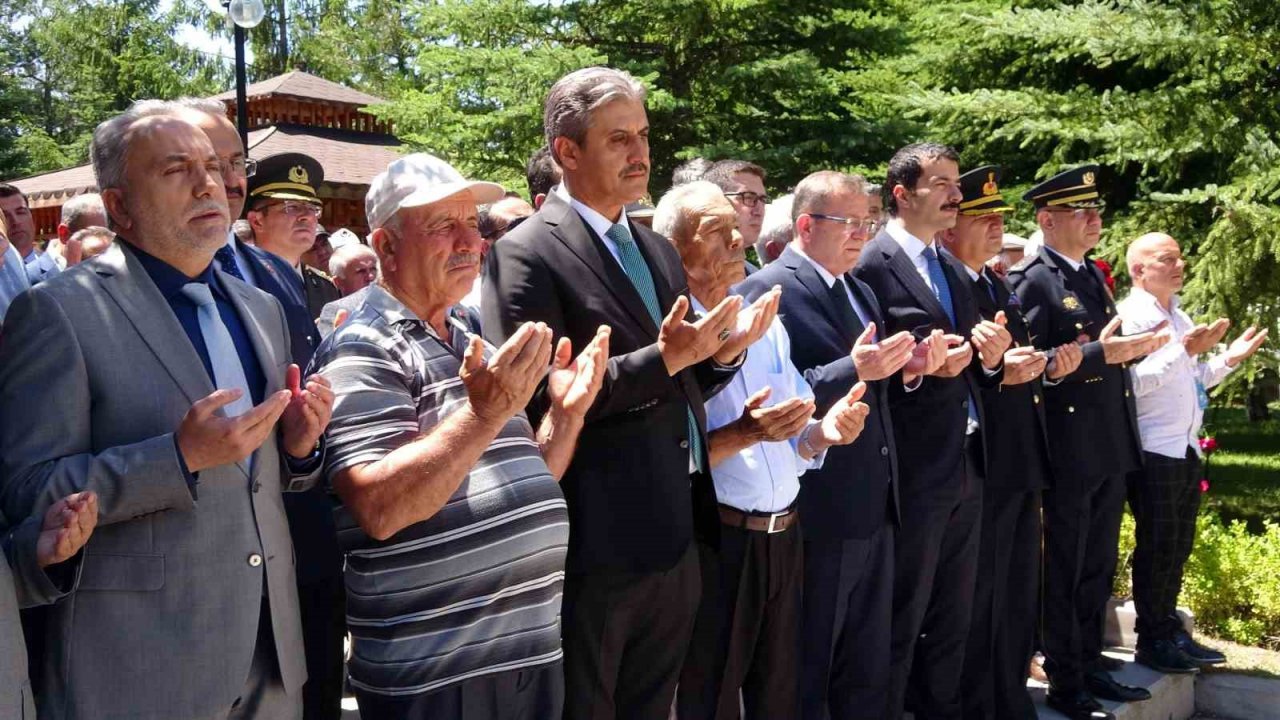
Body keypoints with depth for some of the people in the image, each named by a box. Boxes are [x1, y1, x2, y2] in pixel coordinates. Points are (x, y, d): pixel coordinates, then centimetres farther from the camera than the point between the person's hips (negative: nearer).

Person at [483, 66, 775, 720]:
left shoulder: (658, 250, 14)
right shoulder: (526, 255, -11)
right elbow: (536, 400, -19)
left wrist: (719, 355, -3)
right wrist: (663, 357, -23)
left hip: (674, 540, 8)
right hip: (595, 546, -7)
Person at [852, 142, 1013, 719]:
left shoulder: (954, 271, 16)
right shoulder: (871, 265, -11)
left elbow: (976, 368, 18)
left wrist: (990, 355, -3)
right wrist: (917, 367, -27)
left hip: (967, 466, 8)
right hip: (914, 472, -8)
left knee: (954, 618, 17)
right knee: (902, 622, 3)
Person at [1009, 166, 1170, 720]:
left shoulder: (1092, 275, 14)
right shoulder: (1030, 280, -13)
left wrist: (1135, 347, 2)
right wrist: (1099, 352, -26)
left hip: (1113, 445, 8)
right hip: (1069, 448, -8)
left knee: (1098, 568, 17)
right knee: (1064, 570, 4)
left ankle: (1089, 666, 30)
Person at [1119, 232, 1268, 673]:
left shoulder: (1180, 317, 15)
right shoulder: (1130, 316, -12)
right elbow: (1133, 381, -23)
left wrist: (1227, 360, 9)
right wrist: (1184, 351, -26)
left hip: (1186, 449, 8)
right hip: (1153, 451, -8)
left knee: (1178, 547, 15)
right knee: (1156, 547, 0)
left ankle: (1170, 631, 27)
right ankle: (1153, 641, 11)